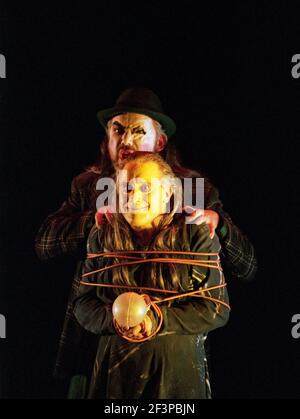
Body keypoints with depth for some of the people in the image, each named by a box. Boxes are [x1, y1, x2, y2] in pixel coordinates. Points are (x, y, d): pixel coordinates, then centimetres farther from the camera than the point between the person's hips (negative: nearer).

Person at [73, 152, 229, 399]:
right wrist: (115, 320, -17)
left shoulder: (196, 236, -6)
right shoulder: (102, 237, 2)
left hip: (178, 370, -2)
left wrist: (157, 321, -20)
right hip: (115, 367, 2)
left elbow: (217, 309, -9)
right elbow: (83, 304, 3)